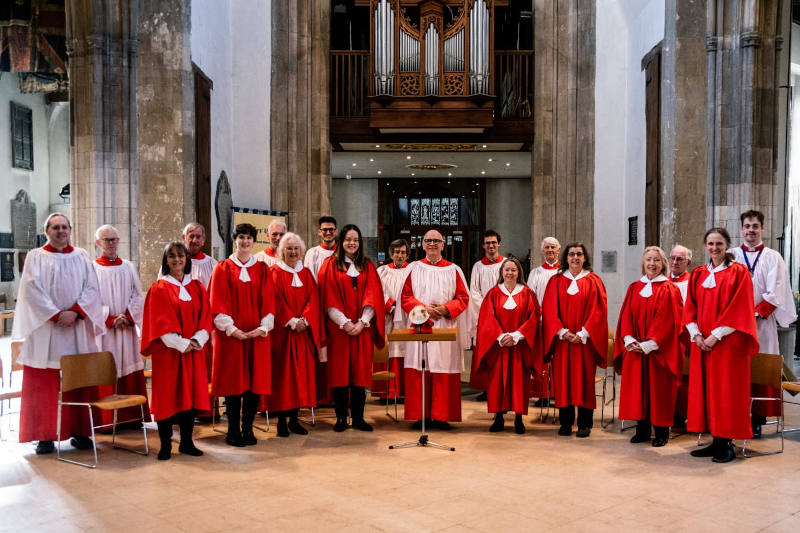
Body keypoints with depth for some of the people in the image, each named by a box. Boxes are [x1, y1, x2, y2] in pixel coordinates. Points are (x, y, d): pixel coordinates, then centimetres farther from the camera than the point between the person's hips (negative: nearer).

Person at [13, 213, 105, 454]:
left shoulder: (82, 257, 11)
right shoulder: (35, 257, 4)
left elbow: (91, 288, 3)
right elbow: (32, 289, -6)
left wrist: (75, 312, -12)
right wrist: (56, 315, -14)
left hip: (78, 328, 2)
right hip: (45, 328, -2)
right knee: (44, 383, -1)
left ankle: (79, 432, 12)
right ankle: (45, 435, 6)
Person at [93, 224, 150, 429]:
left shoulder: (128, 267, 10)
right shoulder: (92, 268, 0)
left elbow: (138, 296, 7)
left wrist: (128, 316, -8)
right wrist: (110, 319, -13)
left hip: (127, 328, 3)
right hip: (104, 329, -3)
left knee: (130, 370, 5)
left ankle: (132, 415, 12)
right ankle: (106, 419, 5)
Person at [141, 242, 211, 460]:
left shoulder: (197, 287, 10)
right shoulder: (159, 289, -1)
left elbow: (205, 318, 6)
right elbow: (161, 322, -9)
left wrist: (197, 340, -10)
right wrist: (180, 344, -17)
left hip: (193, 351, 4)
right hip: (168, 351, -4)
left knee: (190, 394, 6)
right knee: (167, 395, -1)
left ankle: (186, 442, 16)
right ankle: (165, 445, 8)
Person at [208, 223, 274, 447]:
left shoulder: (262, 269, 10)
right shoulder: (223, 268, 4)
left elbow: (268, 301, 6)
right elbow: (218, 302, -2)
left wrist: (264, 327, -7)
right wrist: (231, 328, -13)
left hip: (257, 334, 2)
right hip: (231, 334, -2)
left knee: (255, 380, 2)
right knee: (233, 381, 0)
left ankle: (248, 429, 12)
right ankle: (233, 431, 10)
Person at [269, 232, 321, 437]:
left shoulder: (306, 274, 14)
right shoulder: (275, 273, 1)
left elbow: (313, 299, 4)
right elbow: (277, 301, -9)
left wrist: (304, 320, -12)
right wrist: (292, 322, -17)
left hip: (303, 331, 4)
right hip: (282, 331, -4)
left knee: (301, 373, 5)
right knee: (283, 374, -3)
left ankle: (294, 419, 13)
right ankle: (281, 420, 4)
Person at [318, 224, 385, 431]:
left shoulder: (368, 266, 12)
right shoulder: (330, 265, 4)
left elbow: (373, 296, 3)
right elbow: (329, 298, -3)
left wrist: (362, 322, -10)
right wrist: (344, 322, -13)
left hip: (362, 328, 2)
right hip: (338, 327, -2)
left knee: (360, 371, 2)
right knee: (340, 371, 0)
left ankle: (358, 418, 8)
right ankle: (341, 418, 7)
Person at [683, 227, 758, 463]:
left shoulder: (739, 272, -2)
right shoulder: (698, 275, 12)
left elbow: (740, 309, -9)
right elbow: (690, 308, 10)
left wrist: (716, 336, -15)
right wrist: (696, 335, -5)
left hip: (728, 343, -5)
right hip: (702, 343, 5)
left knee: (726, 390, -3)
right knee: (705, 389, 5)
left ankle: (727, 443, 6)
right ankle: (716, 441, 14)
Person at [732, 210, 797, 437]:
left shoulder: (772, 257, 7)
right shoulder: (732, 256, 11)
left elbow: (775, 293, 0)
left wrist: (757, 313, -10)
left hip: (762, 322, -1)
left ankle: (757, 421, 3)